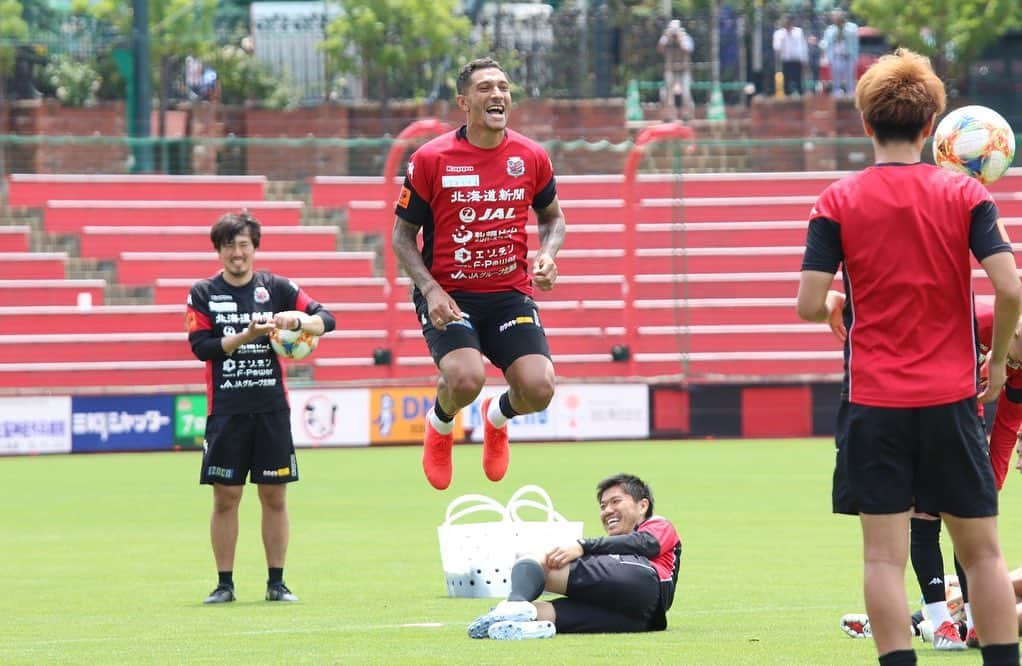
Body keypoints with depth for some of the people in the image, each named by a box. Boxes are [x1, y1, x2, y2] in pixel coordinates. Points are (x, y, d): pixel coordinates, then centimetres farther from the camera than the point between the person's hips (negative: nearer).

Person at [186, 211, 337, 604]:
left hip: (272, 409, 1)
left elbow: (327, 320, 2)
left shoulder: (277, 288, 6)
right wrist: (246, 336, -17)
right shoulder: (203, 294, 4)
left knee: (275, 497, 2)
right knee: (225, 498, 0)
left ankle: (276, 582, 8)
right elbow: (201, 347, -6)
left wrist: (297, 320, -19)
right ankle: (224, 583, 7)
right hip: (226, 410, -1)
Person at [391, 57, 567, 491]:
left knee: (538, 389, -16)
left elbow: (552, 215, 20)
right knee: (466, 377, -30)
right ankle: (440, 424, 11)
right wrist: (430, 290, -14)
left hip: (511, 293, 3)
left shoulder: (531, 157, 2)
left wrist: (547, 256, -2)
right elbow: (402, 235, 0)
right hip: (449, 296, -3)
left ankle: (498, 416, 25)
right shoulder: (430, 160, -7)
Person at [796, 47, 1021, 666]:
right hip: (951, 398, 1)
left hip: (874, 402, -1)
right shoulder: (965, 196, -1)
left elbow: (811, 305, -8)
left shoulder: (838, 201, -3)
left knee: (884, 555, -1)